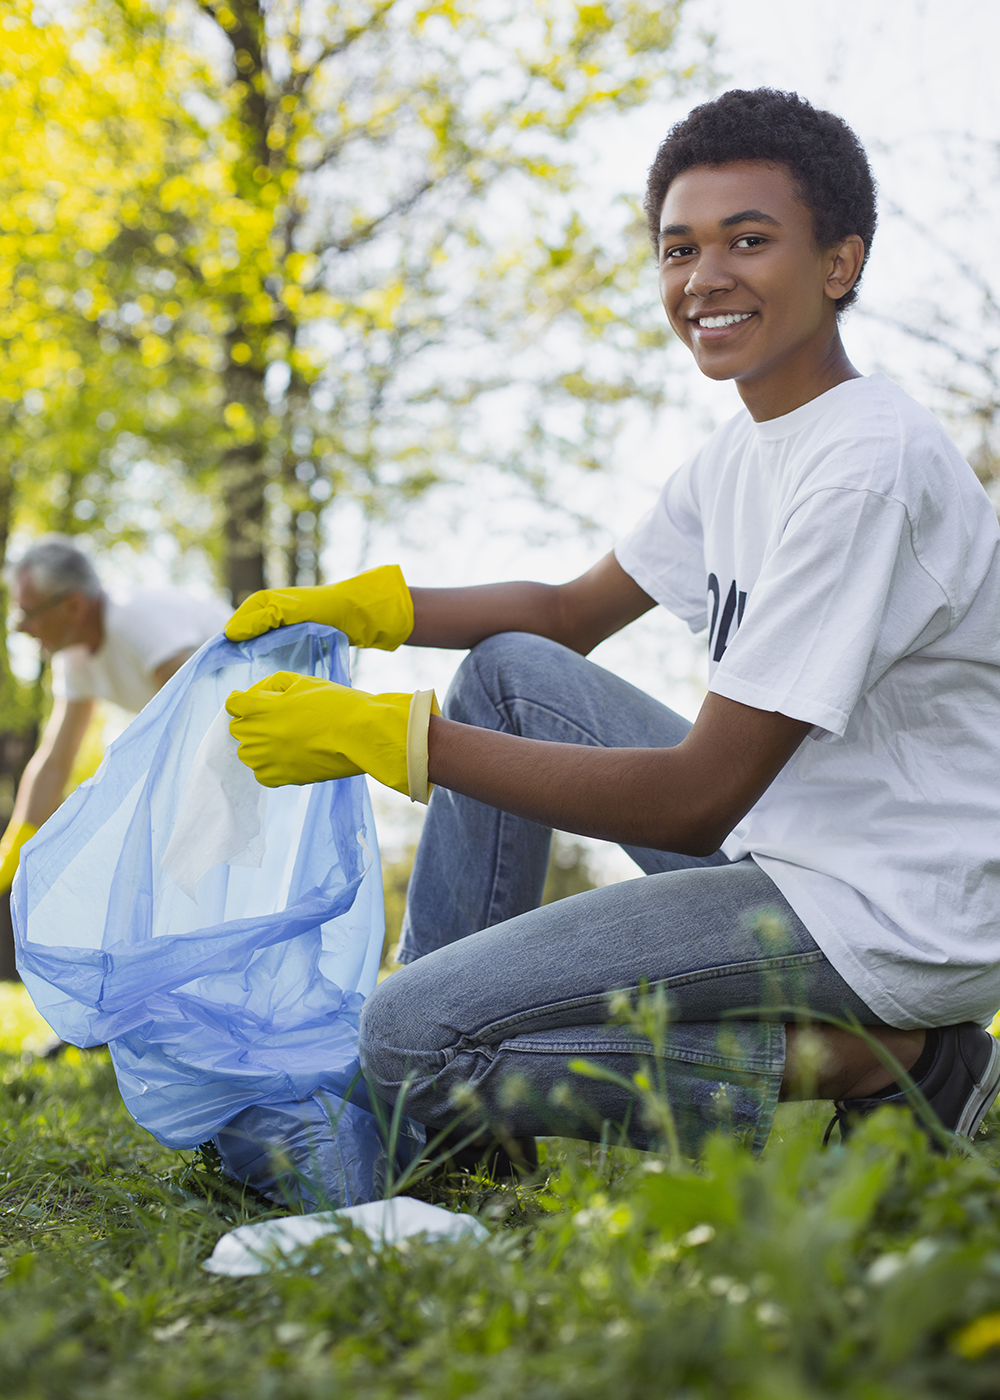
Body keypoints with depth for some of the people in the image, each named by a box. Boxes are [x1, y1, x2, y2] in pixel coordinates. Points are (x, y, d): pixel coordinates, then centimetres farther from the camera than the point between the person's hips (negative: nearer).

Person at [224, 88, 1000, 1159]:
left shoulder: (869, 466, -23)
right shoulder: (747, 447, 8)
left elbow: (698, 798, -25)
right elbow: (573, 614, 20)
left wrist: (386, 737, -22)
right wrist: (354, 608, 4)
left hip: (888, 919, -9)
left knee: (408, 1037, -13)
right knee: (510, 669, 14)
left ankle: (863, 1067, -9)